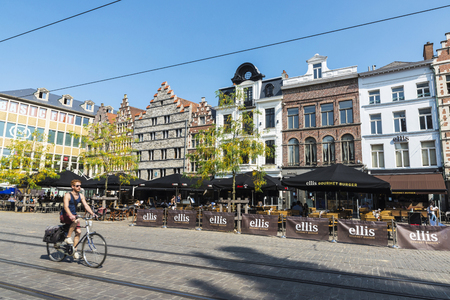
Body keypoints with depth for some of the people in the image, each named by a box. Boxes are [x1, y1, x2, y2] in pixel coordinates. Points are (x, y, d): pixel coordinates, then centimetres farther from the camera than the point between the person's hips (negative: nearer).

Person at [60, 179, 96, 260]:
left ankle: (75, 250, 3)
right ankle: (68, 237, -17)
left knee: (78, 231, -7)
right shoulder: (67, 195, -15)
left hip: (73, 215, 6)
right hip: (65, 215, -6)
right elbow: (66, 206, -29)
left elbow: (86, 205, -4)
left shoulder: (81, 196, 2)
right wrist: (71, 215, -46)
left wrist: (92, 213, -20)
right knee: (76, 221, -35)